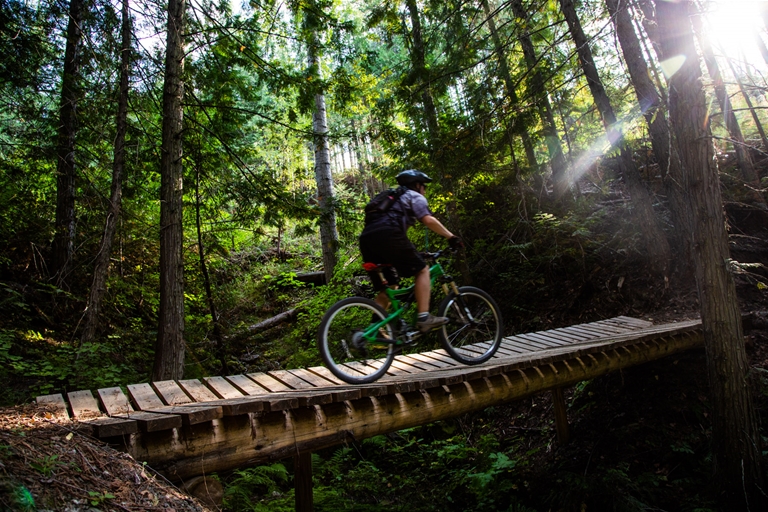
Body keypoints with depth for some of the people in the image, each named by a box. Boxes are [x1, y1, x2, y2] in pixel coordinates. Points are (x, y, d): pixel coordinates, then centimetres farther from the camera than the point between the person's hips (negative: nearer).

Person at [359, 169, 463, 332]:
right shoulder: (415, 196, 17)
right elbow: (428, 220, -1)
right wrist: (451, 237, 4)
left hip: (366, 238, 8)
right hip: (387, 235, -8)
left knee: (386, 289, 14)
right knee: (422, 270, 2)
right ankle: (423, 317, -9)